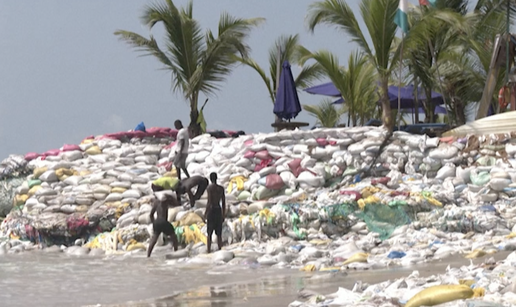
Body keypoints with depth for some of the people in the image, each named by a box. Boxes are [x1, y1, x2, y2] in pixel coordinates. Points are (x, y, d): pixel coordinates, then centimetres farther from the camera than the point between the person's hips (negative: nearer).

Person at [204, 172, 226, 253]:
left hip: (212, 210, -5)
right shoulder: (221, 188, 7)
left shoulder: (210, 187, -9)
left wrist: (205, 213, -9)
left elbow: (209, 202, -15)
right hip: (219, 211, 5)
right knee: (219, 234, 8)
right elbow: (223, 202, 8)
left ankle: (209, 251, -5)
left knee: (209, 233, -1)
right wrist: (223, 215, 15)